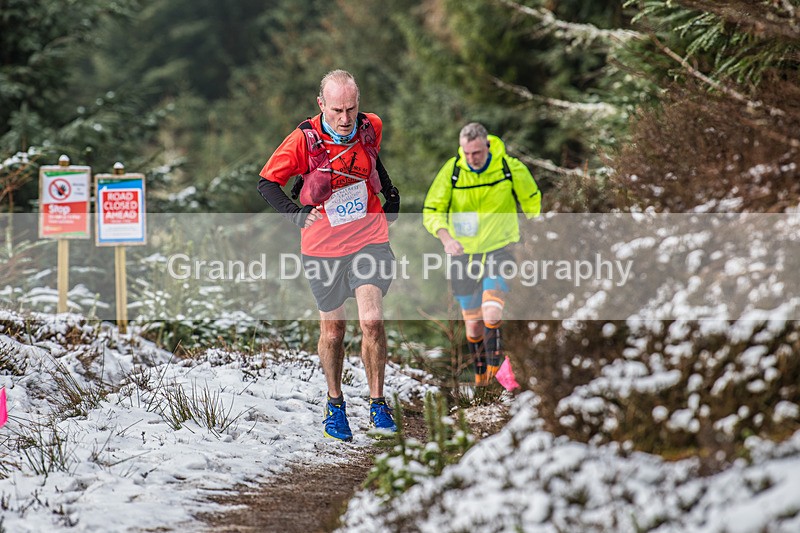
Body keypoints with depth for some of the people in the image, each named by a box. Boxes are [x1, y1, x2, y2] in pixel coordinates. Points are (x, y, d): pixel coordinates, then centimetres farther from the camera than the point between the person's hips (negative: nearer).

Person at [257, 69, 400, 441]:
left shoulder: (371, 128, -6)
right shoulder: (304, 139, -15)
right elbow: (267, 182, -7)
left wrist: (390, 194, 15)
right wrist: (296, 215, -20)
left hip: (369, 239, 1)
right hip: (323, 245, -1)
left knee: (371, 323, -13)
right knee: (332, 329, 10)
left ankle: (377, 403, 0)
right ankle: (334, 404, 29)